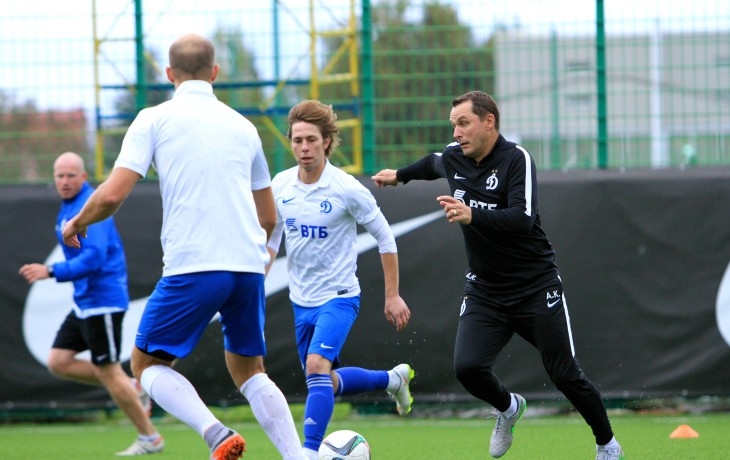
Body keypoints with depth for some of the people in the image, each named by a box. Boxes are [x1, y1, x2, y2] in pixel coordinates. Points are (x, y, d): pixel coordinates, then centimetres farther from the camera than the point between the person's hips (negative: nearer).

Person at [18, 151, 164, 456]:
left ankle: (150, 439, 7)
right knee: (58, 362, 6)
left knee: (108, 372, -4)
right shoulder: (68, 207, 12)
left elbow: (93, 257, -29)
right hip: (84, 303, 10)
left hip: (102, 301, -10)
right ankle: (133, 389, 13)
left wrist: (50, 272, -35)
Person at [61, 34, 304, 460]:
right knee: (248, 369, 20)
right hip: (249, 265, 5)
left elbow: (113, 193, -7)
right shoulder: (243, 126, 17)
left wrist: (77, 224, 13)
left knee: (147, 364, 10)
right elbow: (268, 217, 24)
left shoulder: (154, 120, 3)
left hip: (192, 267, -5)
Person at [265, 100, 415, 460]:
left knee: (317, 366, -28)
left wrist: (392, 296, -5)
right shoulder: (281, 186, -2)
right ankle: (393, 379, 41)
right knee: (325, 383, 16)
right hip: (301, 300, 6)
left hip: (339, 297, -6)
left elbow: (385, 238, -6)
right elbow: (270, 239, 13)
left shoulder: (347, 189, -16)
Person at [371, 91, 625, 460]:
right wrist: (400, 175, 44)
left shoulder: (516, 159, -17)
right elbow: (432, 164, 28)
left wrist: (472, 216, -43)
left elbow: (522, 220, -30)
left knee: (565, 375, -1)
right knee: (467, 367, -16)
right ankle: (507, 408, 17)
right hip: (484, 290, 5)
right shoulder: (453, 158, 2)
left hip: (535, 288, -5)